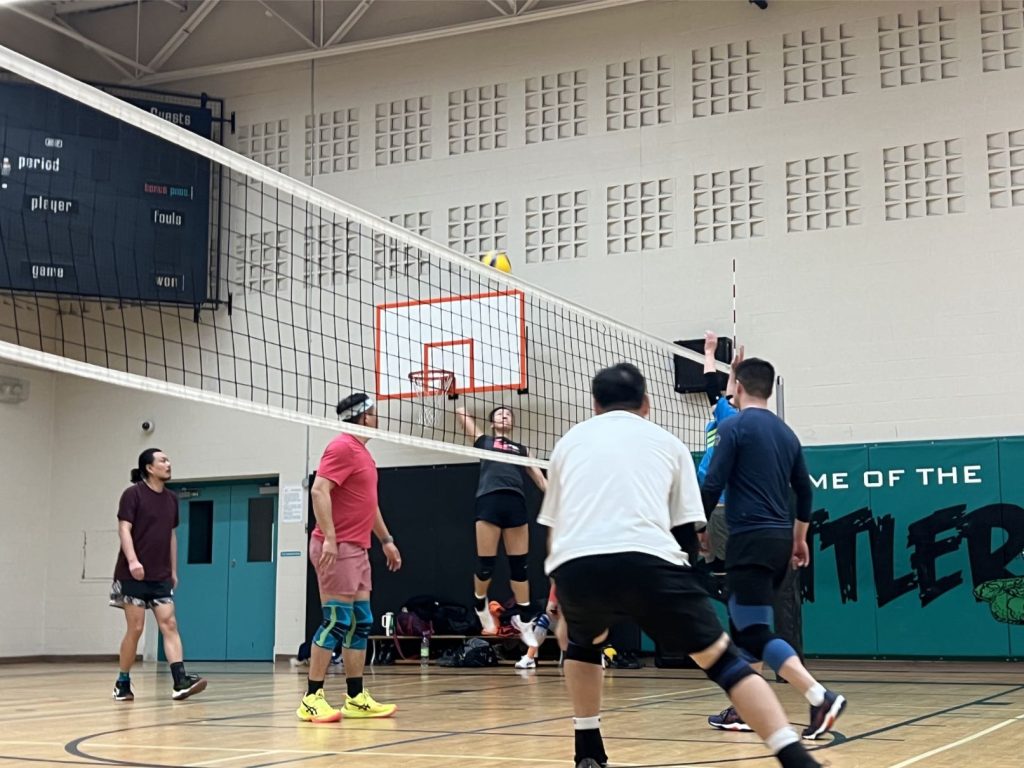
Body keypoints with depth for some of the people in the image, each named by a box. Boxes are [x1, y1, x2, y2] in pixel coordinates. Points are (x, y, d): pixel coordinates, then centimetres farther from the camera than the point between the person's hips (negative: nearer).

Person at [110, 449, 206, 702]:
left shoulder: (171, 499, 13)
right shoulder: (133, 494, -6)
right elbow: (124, 529, -13)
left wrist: (173, 571, 17)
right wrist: (132, 560, -26)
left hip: (161, 576, 5)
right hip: (134, 574, -5)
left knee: (169, 625, -7)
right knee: (135, 628, -2)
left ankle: (180, 681, -16)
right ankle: (122, 683, 13)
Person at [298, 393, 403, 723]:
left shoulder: (362, 452, 18)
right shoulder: (342, 447, -11)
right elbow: (319, 490, -21)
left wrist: (386, 539, 29)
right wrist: (329, 538, -26)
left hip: (357, 550, 10)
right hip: (338, 548, -10)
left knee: (360, 624, 9)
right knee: (336, 622, -10)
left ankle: (356, 699, 14)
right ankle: (312, 699, -6)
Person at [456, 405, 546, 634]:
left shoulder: (521, 449, 25)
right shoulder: (484, 441, 20)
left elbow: (539, 477, 19)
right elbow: (460, 412, 17)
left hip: (515, 503, 2)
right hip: (489, 501, -2)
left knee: (519, 564, 2)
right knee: (485, 563, -2)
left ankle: (523, 618, 11)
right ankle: (480, 605, 24)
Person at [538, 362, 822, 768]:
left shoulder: (569, 441, 29)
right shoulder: (667, 442, 25)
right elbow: (686, 535, 21)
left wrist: (566, 611, 43)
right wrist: (662, 584, 40)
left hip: (574, 566, 2)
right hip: (648, 561, -2)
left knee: (582, 643, 34)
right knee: (722, 658, 8)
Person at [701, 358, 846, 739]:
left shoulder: (734, 426, -7)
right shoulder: (786, 432, 14)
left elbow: (713, 485, -12)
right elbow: (804, 490, 19)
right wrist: (799, 537, 28)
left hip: (751, 540, -8)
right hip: (781, 538, 8)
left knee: (755, 633, -9)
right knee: (742, 623, 19)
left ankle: (821, 698, -22)